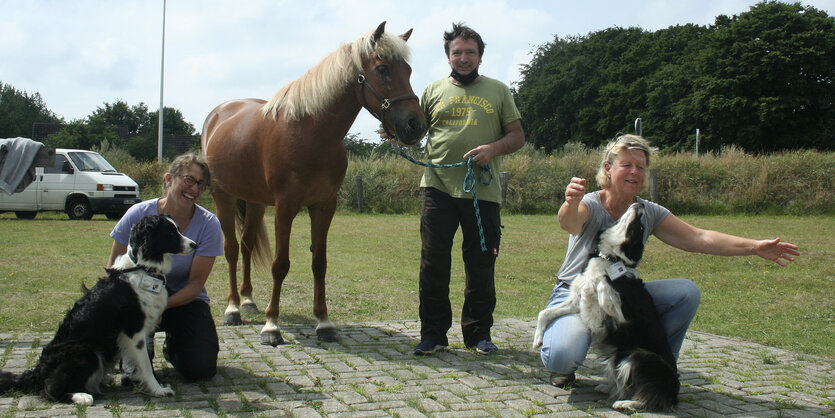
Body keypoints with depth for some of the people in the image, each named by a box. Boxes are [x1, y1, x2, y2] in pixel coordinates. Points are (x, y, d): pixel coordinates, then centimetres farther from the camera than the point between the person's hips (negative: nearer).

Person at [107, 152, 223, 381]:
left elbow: (196, 283, -14)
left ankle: (173, 344, 19)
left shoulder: (209, 224, -15)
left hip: (186, 300, 0)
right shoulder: (139, 214, -14)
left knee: (200, 369, -19)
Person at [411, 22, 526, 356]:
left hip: (483, 190, 0)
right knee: (433, 263, 0)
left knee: (481, 265, 5)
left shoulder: (498, 91, 11)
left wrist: (494, 148, -11)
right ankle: (433, 333, 10)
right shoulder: (434, 91, 13)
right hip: (438, 187, 1)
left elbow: (517, 135, 8)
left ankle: (479, 333, 18)